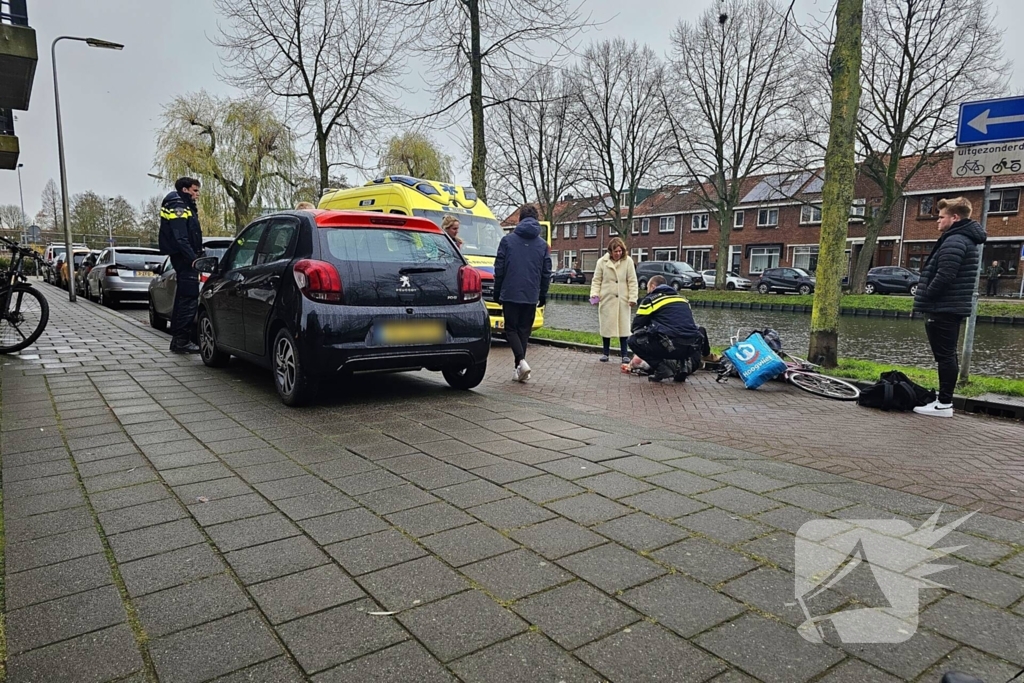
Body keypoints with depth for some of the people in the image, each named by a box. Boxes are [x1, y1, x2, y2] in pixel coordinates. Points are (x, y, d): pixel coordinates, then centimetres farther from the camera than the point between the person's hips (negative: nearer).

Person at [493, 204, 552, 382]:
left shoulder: (507, 240, -2)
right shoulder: (543, 244, 6)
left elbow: (499, 269, -1)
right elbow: (546, 273, 8)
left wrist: (497, 293, 7)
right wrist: (543, 295, 17)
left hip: (510, 294, -3)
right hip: (531, 296, 3)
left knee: (511, 329, 6)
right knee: (524, 330, 12)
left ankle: (521, 361, -13)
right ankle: (519, 367, 13)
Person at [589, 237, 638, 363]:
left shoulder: (628, 261, -2)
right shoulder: (602, 262, -1)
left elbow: (632, 281, -1)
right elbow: (596, 280, 3)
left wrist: (632, 297, -7)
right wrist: (594, 294, -9)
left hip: (622, 299, 0)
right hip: (606, 299, 1)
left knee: (623, 326, 2)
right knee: (606, 325, 6)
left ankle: (624, 353, 10)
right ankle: (606, 352, 17)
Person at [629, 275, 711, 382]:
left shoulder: (650, 299, 10)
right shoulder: (681, 298, 27)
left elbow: (637, 326, 16)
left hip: (672, 345, -6)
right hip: (692, 348, 6)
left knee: (633, 340, 10)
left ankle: (662, 368, -3)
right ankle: (683, 364, 8)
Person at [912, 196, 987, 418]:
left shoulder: (954, 241, -17)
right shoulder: (966, 239, 18)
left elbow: (943, 277, -24)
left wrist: (925, 299, -11)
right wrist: (928, 298, 16)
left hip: (942, 309, -11)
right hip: (952, 307, 11)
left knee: (945, 356, -6)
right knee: (948, 355, 13)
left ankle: (944, 404, -2)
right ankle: (944, 400, 20)